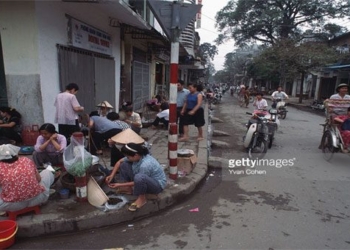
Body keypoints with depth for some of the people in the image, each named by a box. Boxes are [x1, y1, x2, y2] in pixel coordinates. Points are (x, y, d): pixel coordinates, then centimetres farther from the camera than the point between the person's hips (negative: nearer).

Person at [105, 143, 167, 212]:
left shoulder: (145, 165, -36)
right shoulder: (136, 156, -13)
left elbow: (138, 181, -24)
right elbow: (119, 162, 2)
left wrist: (120, 185, -18)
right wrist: (112, 175, -7)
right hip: (143, 180, 8)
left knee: (139, 177, -42)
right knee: (124, 164, 0)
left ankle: (142, 198, -16)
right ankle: (128, 188, 9)